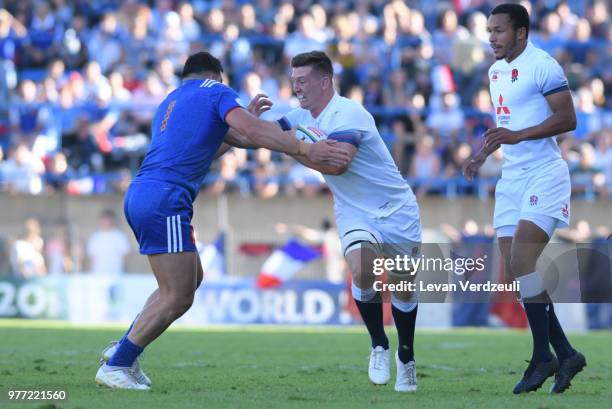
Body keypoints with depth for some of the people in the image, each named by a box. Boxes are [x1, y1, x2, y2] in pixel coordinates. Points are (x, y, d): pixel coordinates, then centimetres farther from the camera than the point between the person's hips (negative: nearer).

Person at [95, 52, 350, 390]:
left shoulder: (171, 101, 29)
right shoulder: (215, 90, 5)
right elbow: (250, 131, -13)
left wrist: (246, 117, 42)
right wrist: (305, 150, -15)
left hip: (138, 195, 9)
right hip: (164, 199, -9)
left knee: (192, 278, 20)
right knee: (178, 297, -6)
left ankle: (123, 348, 18)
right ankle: (116, 366, -4)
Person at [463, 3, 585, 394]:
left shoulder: (542, 66, -11)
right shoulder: (496, 71, 16)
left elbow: (567, 119, -16)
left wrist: (518, 136, -24)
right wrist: (482, 155, 17)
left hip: (544, 175, -9)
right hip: (512, 178, 9)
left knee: (522, 262, -19)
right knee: (518, 273, 2)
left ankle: (543, 357, -12)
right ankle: (566, 354, 8)